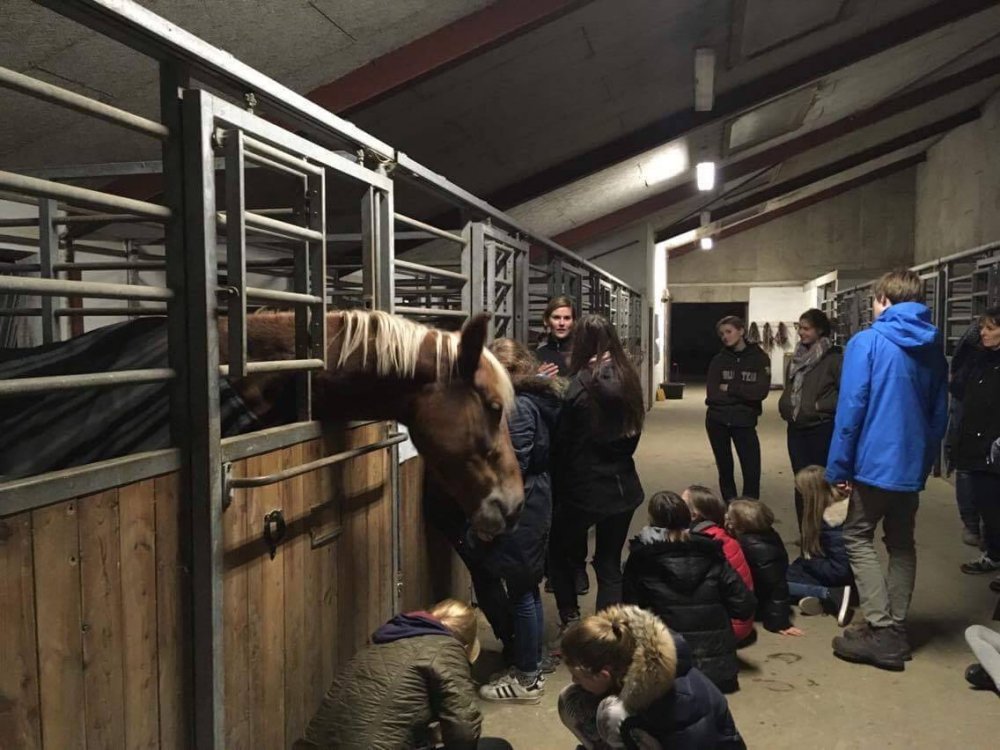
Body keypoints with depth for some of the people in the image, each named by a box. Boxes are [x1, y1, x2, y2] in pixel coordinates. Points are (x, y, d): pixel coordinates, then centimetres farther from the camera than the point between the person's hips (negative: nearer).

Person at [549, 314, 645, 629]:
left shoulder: (582, 384, -17)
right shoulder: (628, 378, 1)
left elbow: (563, 443, -11)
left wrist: (558, 491, 1)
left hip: (585, 488, -5)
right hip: (623, 487, 6)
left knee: (559, 553, 17)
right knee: (610, 565, 14)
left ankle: (572, 622, 12)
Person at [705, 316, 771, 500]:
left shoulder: (760, 358, -1)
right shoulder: (718, 360, 3)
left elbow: (761, 391, -13)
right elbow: (713, 393, -8)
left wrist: (729, 389, -12)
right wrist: (743, 395, -15)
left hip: (745, 422, -2)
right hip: (717, 421, 2)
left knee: (752, 471, -6)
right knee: (725, 469, 10)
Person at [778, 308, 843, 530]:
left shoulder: (833, 358, -11)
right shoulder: (798, 357, 12)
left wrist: (821, 406, -15)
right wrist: (785, 405, 6)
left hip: (822, 429, -7)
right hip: (797, 428, 7)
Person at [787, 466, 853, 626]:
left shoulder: (830, 519, -21)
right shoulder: (844, 503, 3)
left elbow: (840, 570, -17)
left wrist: (807, 562, -6)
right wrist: (806, 561, 0)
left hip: (841, 577, -9)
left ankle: (832, 595, -17)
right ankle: (820, 598, -15)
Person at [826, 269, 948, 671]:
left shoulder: (867, 342, -12)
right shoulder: (933, 348, 9)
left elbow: (851, 408, -16)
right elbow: (939, 414, 13)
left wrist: (838, 467, -10)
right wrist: (926, 460, 21)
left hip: (876, 460, -6)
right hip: (914, 464, 6)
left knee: (857, 538, 6)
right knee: (902, 544, 17)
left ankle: (882, 633, 0)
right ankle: (897, 631, 21)